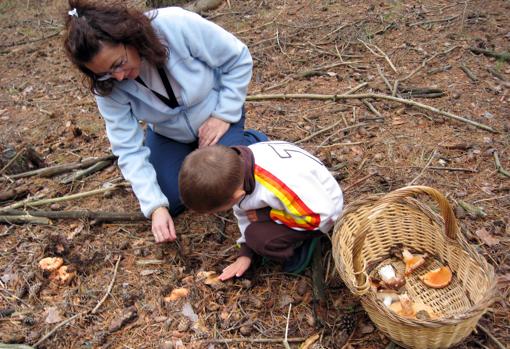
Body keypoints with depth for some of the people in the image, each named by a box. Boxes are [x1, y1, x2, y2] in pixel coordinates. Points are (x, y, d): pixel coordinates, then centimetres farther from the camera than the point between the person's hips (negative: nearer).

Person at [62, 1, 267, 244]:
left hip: (217, 116, -3)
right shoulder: (108, 87, -24)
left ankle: (253, 143, 11)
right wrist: (156, 206, -30)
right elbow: (129, 149, -22)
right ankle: (193, 155, 20)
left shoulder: (177, 25, -35)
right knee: (167, 203, -9)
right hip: (168, 134, 3)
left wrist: (223, 115, -23)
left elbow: (239, 59, -21)